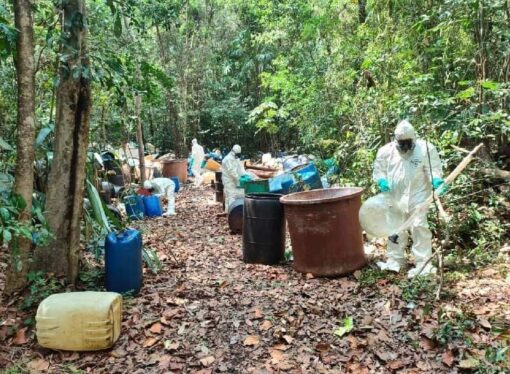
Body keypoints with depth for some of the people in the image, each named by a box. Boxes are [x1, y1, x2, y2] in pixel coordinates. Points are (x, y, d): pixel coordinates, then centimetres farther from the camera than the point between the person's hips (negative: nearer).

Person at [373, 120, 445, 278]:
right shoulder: (386, 151, -3)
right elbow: (378, 170, 7)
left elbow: (433, 169, -7)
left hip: (417, 197, -4)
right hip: (395, 198, 4)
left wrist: (436, 180, -26)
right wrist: (382, 181, -13)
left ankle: (423, 264, 5)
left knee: (419, 228, -6)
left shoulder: (425, 149, -10)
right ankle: (395, 260, 31)